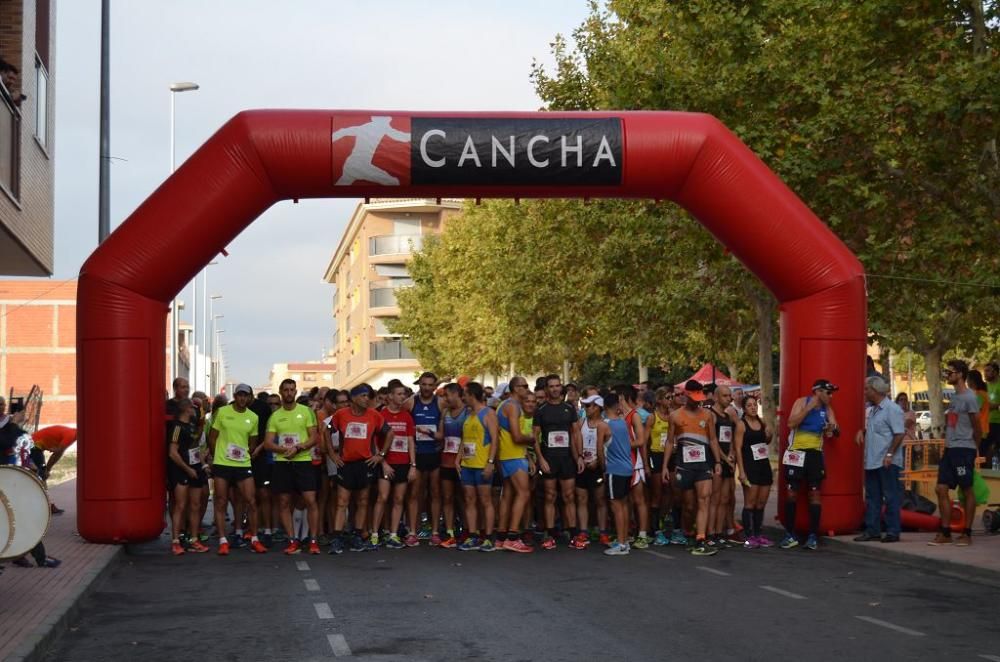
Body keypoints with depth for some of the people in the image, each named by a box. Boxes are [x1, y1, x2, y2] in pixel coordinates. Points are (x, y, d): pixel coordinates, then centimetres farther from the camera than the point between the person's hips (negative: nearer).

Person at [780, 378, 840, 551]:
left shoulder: (827, 409, 6)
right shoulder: (802, 402, -5)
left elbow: (836, 431, 8)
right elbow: (791, 424, -17)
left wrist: (833, 428, -16)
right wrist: (809, 408, -20)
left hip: (815, 454, 3)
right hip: (797, 453, -3)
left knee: (815, 493, -1)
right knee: (791, 492, -1)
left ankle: (813, 536, 2)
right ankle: (790, 535, 6)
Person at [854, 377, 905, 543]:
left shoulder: (892, 409, -12)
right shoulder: (871, 409, 16)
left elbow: (899, 434, -17)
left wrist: (890, 454, -22)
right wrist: (862, 431, 10)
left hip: (887, 463, -9)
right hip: (872, 462, 9)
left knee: (891, 497, -2)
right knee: (872, 497, 11)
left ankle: (893, 532, 1)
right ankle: (872, 531, 16)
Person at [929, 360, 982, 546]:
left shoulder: (969, 398, -11)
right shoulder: (954, 397, 15)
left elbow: (977, 428, -7)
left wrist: (972, 448, 3)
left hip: (964, 449, -9)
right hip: (949, 449, 9)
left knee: (967, 490, 0)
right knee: (941, 489, 5)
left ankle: (967, 534, 5)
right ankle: (945, 533, 9)